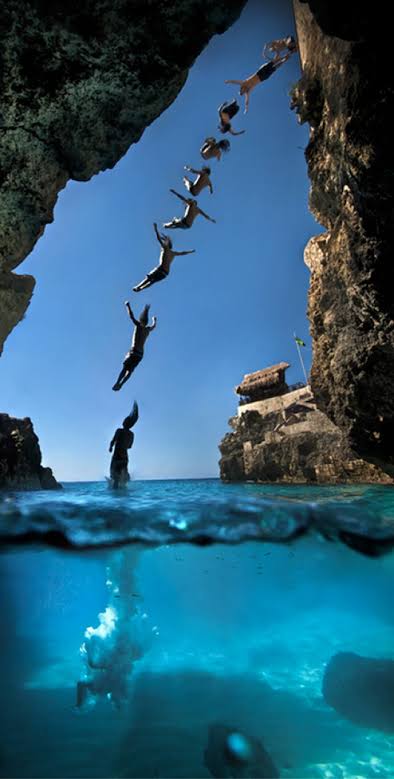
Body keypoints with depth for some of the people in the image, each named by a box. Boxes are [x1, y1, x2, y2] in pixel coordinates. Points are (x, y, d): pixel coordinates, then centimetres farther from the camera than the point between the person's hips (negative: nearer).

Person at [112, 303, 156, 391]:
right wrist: (154, 320, 57)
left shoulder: (139, 325, -2)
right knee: (130, 370, 3)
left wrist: (127, 305, 8)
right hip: (140, 354, 5)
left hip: (133, 352, -5)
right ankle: (120, 384, -9)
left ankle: (117, 383, -24)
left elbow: (131, 316, -4)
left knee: (124, 368, -11)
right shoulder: (148, 329, 13)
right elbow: (154, 326, 36)